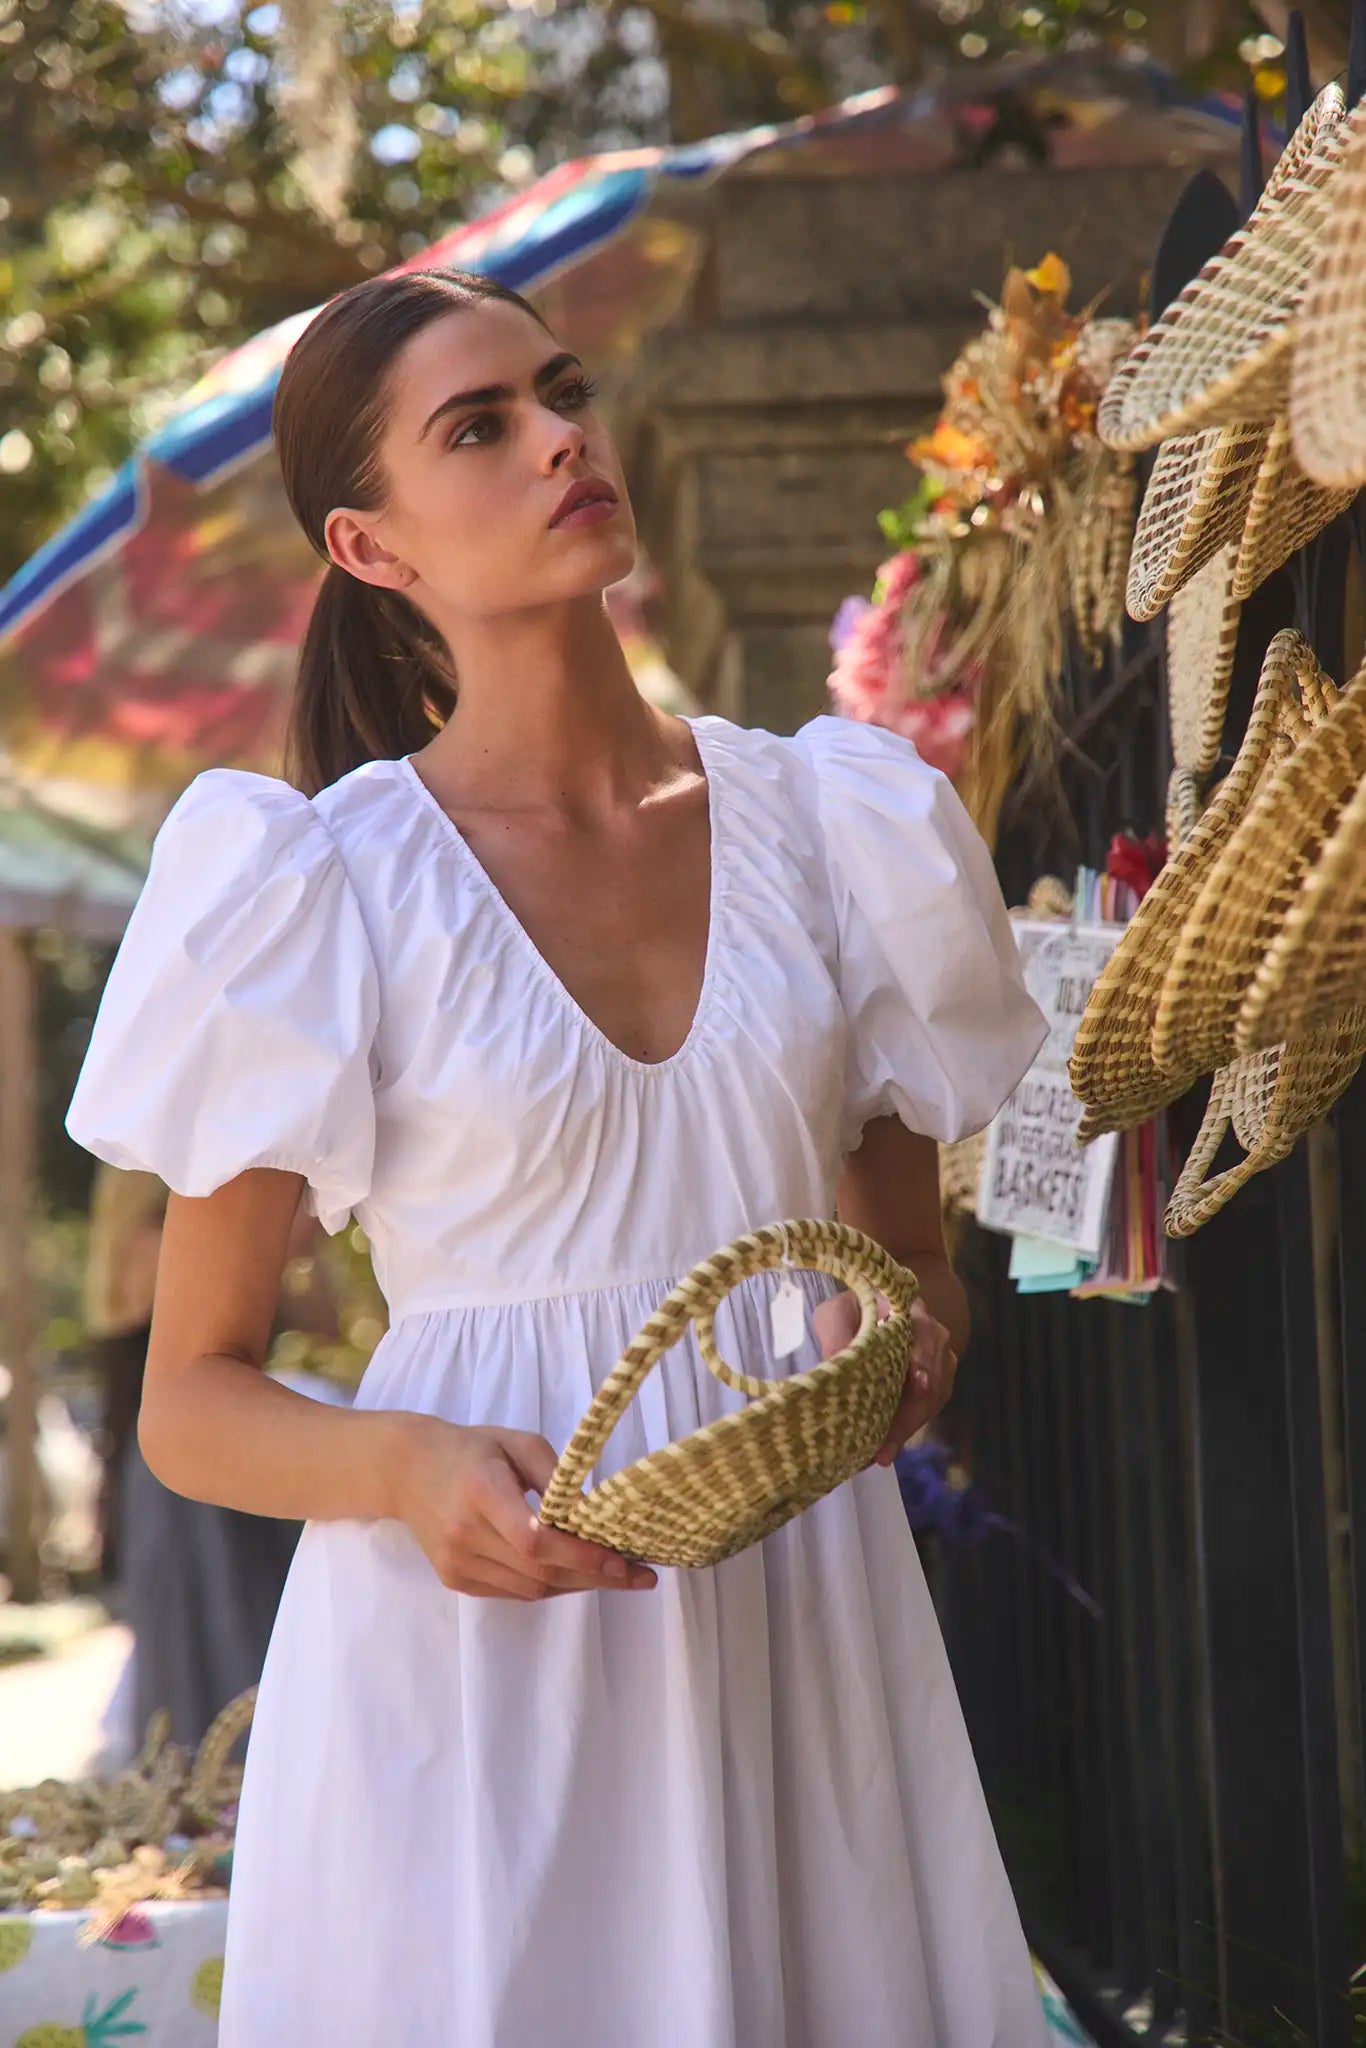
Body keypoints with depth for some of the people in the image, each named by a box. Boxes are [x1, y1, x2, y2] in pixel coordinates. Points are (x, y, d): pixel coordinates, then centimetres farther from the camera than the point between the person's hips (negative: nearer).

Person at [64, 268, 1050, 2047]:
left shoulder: (829, 821, 7)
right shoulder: (320, 887, -4)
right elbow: (191, 1400, -1)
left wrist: (906, 1356, -5)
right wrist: (410, 1468, -21)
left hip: (799, 1616, 3)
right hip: (479, 1638, -3)